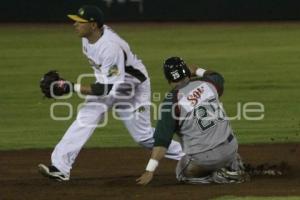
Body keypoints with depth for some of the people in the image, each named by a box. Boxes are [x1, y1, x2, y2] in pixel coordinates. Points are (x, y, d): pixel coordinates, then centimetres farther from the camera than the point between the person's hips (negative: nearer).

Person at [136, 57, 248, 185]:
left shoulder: (171, 102, -11)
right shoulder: (207, 83, 1)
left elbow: (162, 139, -15)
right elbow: (218, 78, 29)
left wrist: (149, 171, -15)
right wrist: (197, 71, 42)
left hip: (202, 159, -4)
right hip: (230, 150, 4)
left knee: (182, 174, 26)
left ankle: (217, 177, -1)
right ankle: (234, 169, 13)